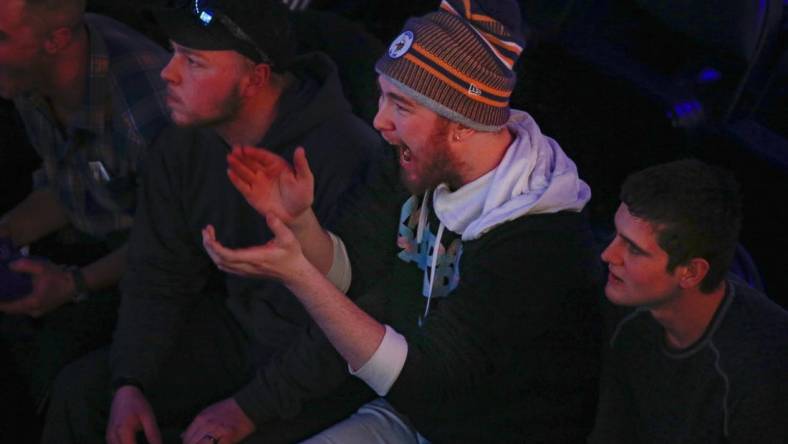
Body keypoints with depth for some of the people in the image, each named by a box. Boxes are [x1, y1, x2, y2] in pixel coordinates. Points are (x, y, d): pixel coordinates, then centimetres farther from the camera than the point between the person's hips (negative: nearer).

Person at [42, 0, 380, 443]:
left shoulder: (344, 156, -27)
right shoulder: (183, 146, -3)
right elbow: (158, 277, 5)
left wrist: (251, 408, -23)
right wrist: (129, 384, -8)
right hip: (237, 328, 7)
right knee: (80, 390, -2)